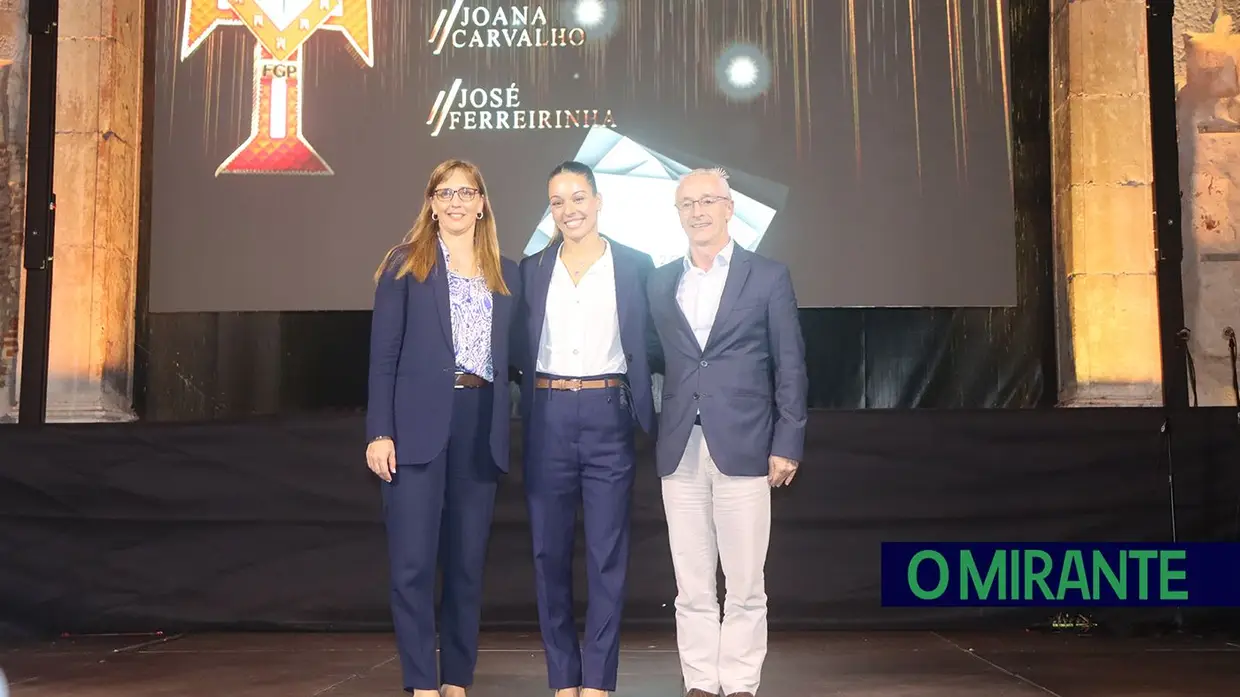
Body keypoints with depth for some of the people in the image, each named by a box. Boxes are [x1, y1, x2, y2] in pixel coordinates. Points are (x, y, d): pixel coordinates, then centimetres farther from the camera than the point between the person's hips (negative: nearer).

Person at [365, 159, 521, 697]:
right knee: (412, 562, -4)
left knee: (467, 562, 8)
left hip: (481, 426, 3)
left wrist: (505, 432, 4)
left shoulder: (506, 274, 14)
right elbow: (384, 354, -1)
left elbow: (511, 356, 15)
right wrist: (379, 432, -9)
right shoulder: (406, 264, 4)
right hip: (419, 422, -3)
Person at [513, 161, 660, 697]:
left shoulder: (635, 266, 5)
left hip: (609, 416, -2)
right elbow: (519, 347, 11)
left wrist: (639, 401, -7)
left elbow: (652, 345, 5)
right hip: (548, 417, 2)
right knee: (549, 552, 6)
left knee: (607, 554, 1)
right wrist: (533, 381, -4)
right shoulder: (532, 269, 11)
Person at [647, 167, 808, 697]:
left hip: (743, 447, -3)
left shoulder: (769, 277, 4)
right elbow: (655, 361, 13)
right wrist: (655, 436, 3)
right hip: (680, 450, 3)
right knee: (692, 586, 7)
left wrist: (787, 444, -4)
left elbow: (790, 366, 2)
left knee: (744, 584, 1)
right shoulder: (660, 282, 13)